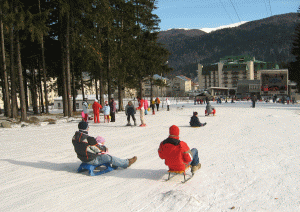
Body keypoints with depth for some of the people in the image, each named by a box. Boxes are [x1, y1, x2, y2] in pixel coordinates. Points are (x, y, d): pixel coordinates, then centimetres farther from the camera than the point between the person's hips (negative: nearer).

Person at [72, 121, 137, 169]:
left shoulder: (74, 137, -4)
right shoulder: (89, 139, -30)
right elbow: (98, 149, -20)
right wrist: (104, 148, 2)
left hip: (82, 158, 9)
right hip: (91, 160, -9)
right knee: (109, 158, 2)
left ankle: (115, 164, 35)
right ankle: (126, 163, 18)